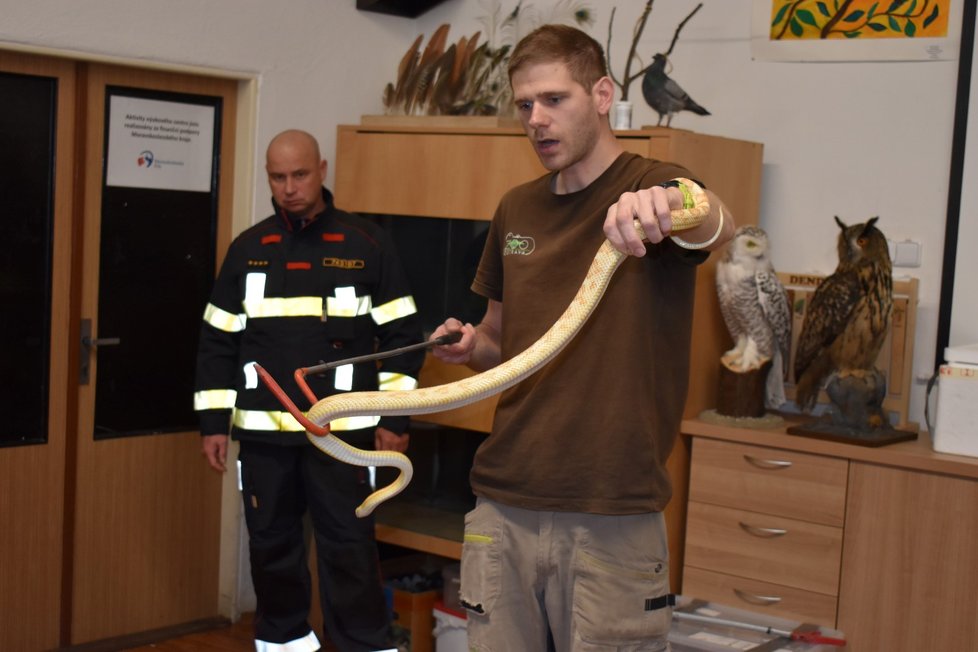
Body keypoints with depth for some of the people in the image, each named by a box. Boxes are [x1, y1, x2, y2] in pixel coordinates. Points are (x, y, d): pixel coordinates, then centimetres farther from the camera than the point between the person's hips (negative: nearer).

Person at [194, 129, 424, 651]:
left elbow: (402, 334, 0)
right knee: (271, 542, 11)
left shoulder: (366, 243, 0)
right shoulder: (248, 248, 8)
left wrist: (394, 417, -5)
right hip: (262, 430, 3)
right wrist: (213, 422, 5)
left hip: (342, 429, -3)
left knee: (348, 546, -1)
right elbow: (218, 341, 10)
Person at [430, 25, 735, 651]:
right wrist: (472, 346, 0)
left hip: (613, 520, -5)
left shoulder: (653, 188, -6)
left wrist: (671, 203, -51)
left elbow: (719, 226, -29)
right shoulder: (515, 210, 12)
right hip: (503, 510, 5)